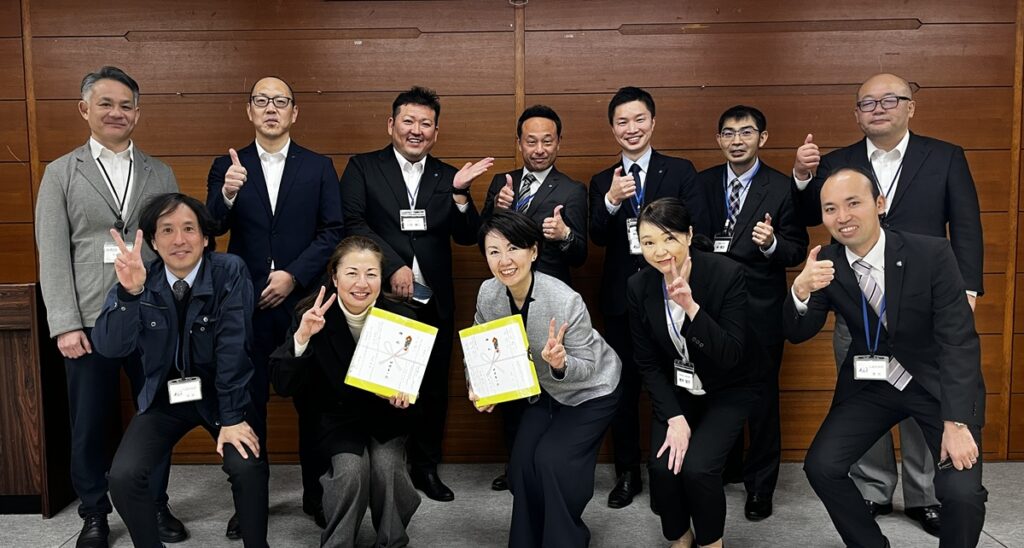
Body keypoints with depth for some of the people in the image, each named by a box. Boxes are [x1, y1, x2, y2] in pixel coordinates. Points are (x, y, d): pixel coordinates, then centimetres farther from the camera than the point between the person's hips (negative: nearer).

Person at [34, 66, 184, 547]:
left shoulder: (161, 174, 9)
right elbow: (52, 253, -1)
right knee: (90, 426, 10)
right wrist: (65, 324, -8)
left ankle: (157, 506, 28)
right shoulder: (60, 173, 5)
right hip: (90, 324, -1)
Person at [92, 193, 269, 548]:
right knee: (123, 477, -16)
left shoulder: (230, 273, -14)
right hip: (164, 398, 3)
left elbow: (233, 347, -19)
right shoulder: (138, 281, -6)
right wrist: (129, 292, -35)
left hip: (221, 393, -2)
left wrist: (232, 417, -22)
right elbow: (109, 347, -18)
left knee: (248, 467, -25)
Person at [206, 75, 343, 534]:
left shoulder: (319, 167, 4)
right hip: (246, 303, 1)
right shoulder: (227, 166, 6)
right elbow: (210, 230, -5)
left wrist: (294, 275, -13)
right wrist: (227, 195, -25)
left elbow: (333, 232, -2)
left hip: (303, 301, 0)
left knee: (311, 401, 8)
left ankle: (314, 492, 23)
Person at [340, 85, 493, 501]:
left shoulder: (447, 177, 9)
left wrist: (459, 192, -15)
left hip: (434, 301, 3)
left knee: (434, 387, 12)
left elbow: (467, 237, 2)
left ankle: (426, 467, 28)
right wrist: (393, 266, -19)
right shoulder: (363, 168, 2)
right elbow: (352, 222, -10)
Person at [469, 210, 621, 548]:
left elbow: (585, 366, -23)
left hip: (591, 390, -5)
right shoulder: (488, 295, -19)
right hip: (544, 390, 5)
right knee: (523, 462, -3)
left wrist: (560, 363, -44)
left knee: (553, 459, -16)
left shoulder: (567, 301, -34)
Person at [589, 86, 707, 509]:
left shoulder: (681, 172, 1)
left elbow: (697, 229, -7)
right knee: (623, 387, 10)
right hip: (621, 297, 3)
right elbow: (597, 237, -7)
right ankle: (627, 474, 23)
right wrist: (611, 200, -23)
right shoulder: (602, 182, 8)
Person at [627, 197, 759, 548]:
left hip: (727, 391, -3)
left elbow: (732, 355, -24)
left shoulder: (728, 274, -22)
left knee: (697, 467, -23)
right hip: (675, 391, 3)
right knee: (663, 466, -19)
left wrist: (691, 306, -36)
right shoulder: (639, 286, -10)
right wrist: (674, 417, -14)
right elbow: (647, 363, -3)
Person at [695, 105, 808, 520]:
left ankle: (760, 485, 20)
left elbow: (797, 251, -7)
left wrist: (771, 244, -26)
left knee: (762, 398, 5)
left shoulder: (781, 188, -6)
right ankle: (724, 466, 37)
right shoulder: (702, 183, 5)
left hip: (760, 310, -3)